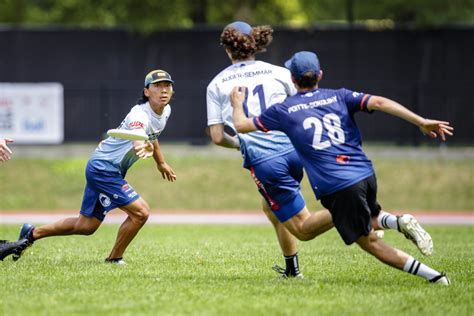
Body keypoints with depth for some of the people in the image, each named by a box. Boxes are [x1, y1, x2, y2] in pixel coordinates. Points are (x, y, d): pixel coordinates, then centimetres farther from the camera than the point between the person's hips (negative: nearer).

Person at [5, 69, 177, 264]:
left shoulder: (165, 111, 2)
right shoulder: (140, 115, -27)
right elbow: (137, 141, -51)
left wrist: (161, 163, 35)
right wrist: (144, 148, -74)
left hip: (105, 170, 9)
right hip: (103, 169, -9)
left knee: (85, 226, 13)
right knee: (140, 212, -18)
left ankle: (32, 234, 28)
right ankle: (114, 259, 1)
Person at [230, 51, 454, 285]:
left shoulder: (284, 111, 6)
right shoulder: (339, 97, 12)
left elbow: (241, 125, 15)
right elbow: (378, 103, -3)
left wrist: (237, 103, 37)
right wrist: (422, 122, -8)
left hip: (336, 188, -4)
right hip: (367, 175, 4)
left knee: (369, 241, 5)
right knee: (369, 215, 34)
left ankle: (432, 275, -10)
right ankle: (400, 222, 0)